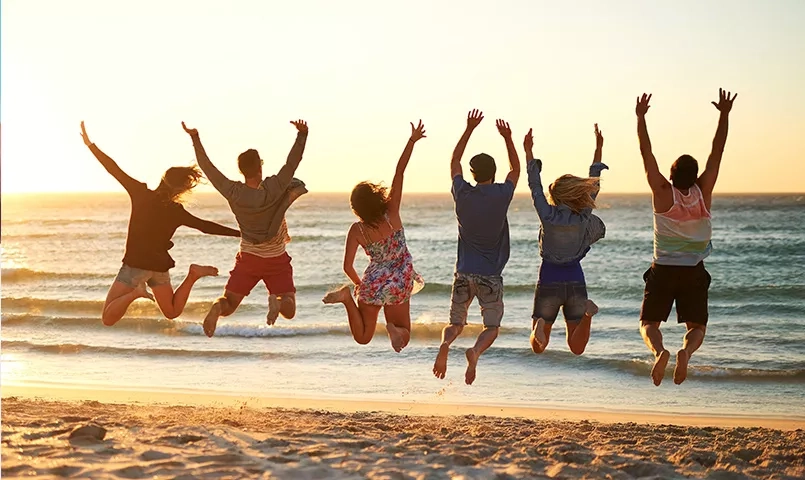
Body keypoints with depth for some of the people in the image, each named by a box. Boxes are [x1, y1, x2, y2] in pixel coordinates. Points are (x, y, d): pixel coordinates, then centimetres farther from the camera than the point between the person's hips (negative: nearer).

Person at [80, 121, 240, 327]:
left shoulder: (141, 195, -11)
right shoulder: (177, 211, -3)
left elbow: (114, 170, -12)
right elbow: (206, 226, 0)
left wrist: (90, 144, -6)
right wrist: (240, 233, 9)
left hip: (135, 264, -3)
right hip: (160, 266, 3)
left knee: (108, 319, -2)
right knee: (172, 311, 22)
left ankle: (134, 293, -26)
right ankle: (193, 275, -1)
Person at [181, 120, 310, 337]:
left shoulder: (233, 192, -13)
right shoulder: (273, 189, -20)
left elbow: (207, 167, -6)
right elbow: (292, 163, -18)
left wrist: (195, 138, 0)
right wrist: (302, 135, -16)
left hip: (248, 258, 2)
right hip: (277, 261, -2)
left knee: (228, 305, 8)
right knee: (289, 309, 2)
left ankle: (218, 306, -28)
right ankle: (277, 301, -33)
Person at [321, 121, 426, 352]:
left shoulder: (357, 230, -12)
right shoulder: (392, 213, -15)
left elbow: (348, 267, -9)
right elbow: (399, 172, -17)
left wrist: (359, 284, 10)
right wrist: (412, 140, -17)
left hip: (373, 284, 1)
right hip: (400, 286, -1)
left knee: (363, 337, 13)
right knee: (403, 337, 14)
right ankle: (394, 328, -24)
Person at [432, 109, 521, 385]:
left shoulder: (462, 194, -4)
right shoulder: (501, 195, -8)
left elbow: (454, 162, 14)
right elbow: (516, 169, 12)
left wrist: (469, 130, 14)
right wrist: (507, 138, 13)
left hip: (464, 272, 2)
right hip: (491, 275, -2)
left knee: (456, 323, 14)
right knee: (491, 327, 9)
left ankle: (445, 344, -20)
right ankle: (476, 351, -23)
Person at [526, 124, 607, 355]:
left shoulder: (547, 215, -9)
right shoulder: (584, 217, -3)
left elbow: (535, 185, 1)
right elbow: (593, 185, 7)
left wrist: (529, 152, 9)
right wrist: (598, 149, 15)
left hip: (548, 283, -1)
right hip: (575, 282, 1)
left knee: (538, 347, 9)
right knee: (576, 348, 4)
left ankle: (540, 325, -27)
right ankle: (587, 312, -25)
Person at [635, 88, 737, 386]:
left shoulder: (663, 193, -11)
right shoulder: (703, 192, -7)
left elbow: (646, 154, -10)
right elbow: (717, 152, -3)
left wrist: (641, 117, -7)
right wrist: (724, 115, 1)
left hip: (662, 271, -1)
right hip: (694, 272, 1)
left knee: (649, 323, 6)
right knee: (697, 326, 10)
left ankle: (659, 351, -26)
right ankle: (686, 351, -23)